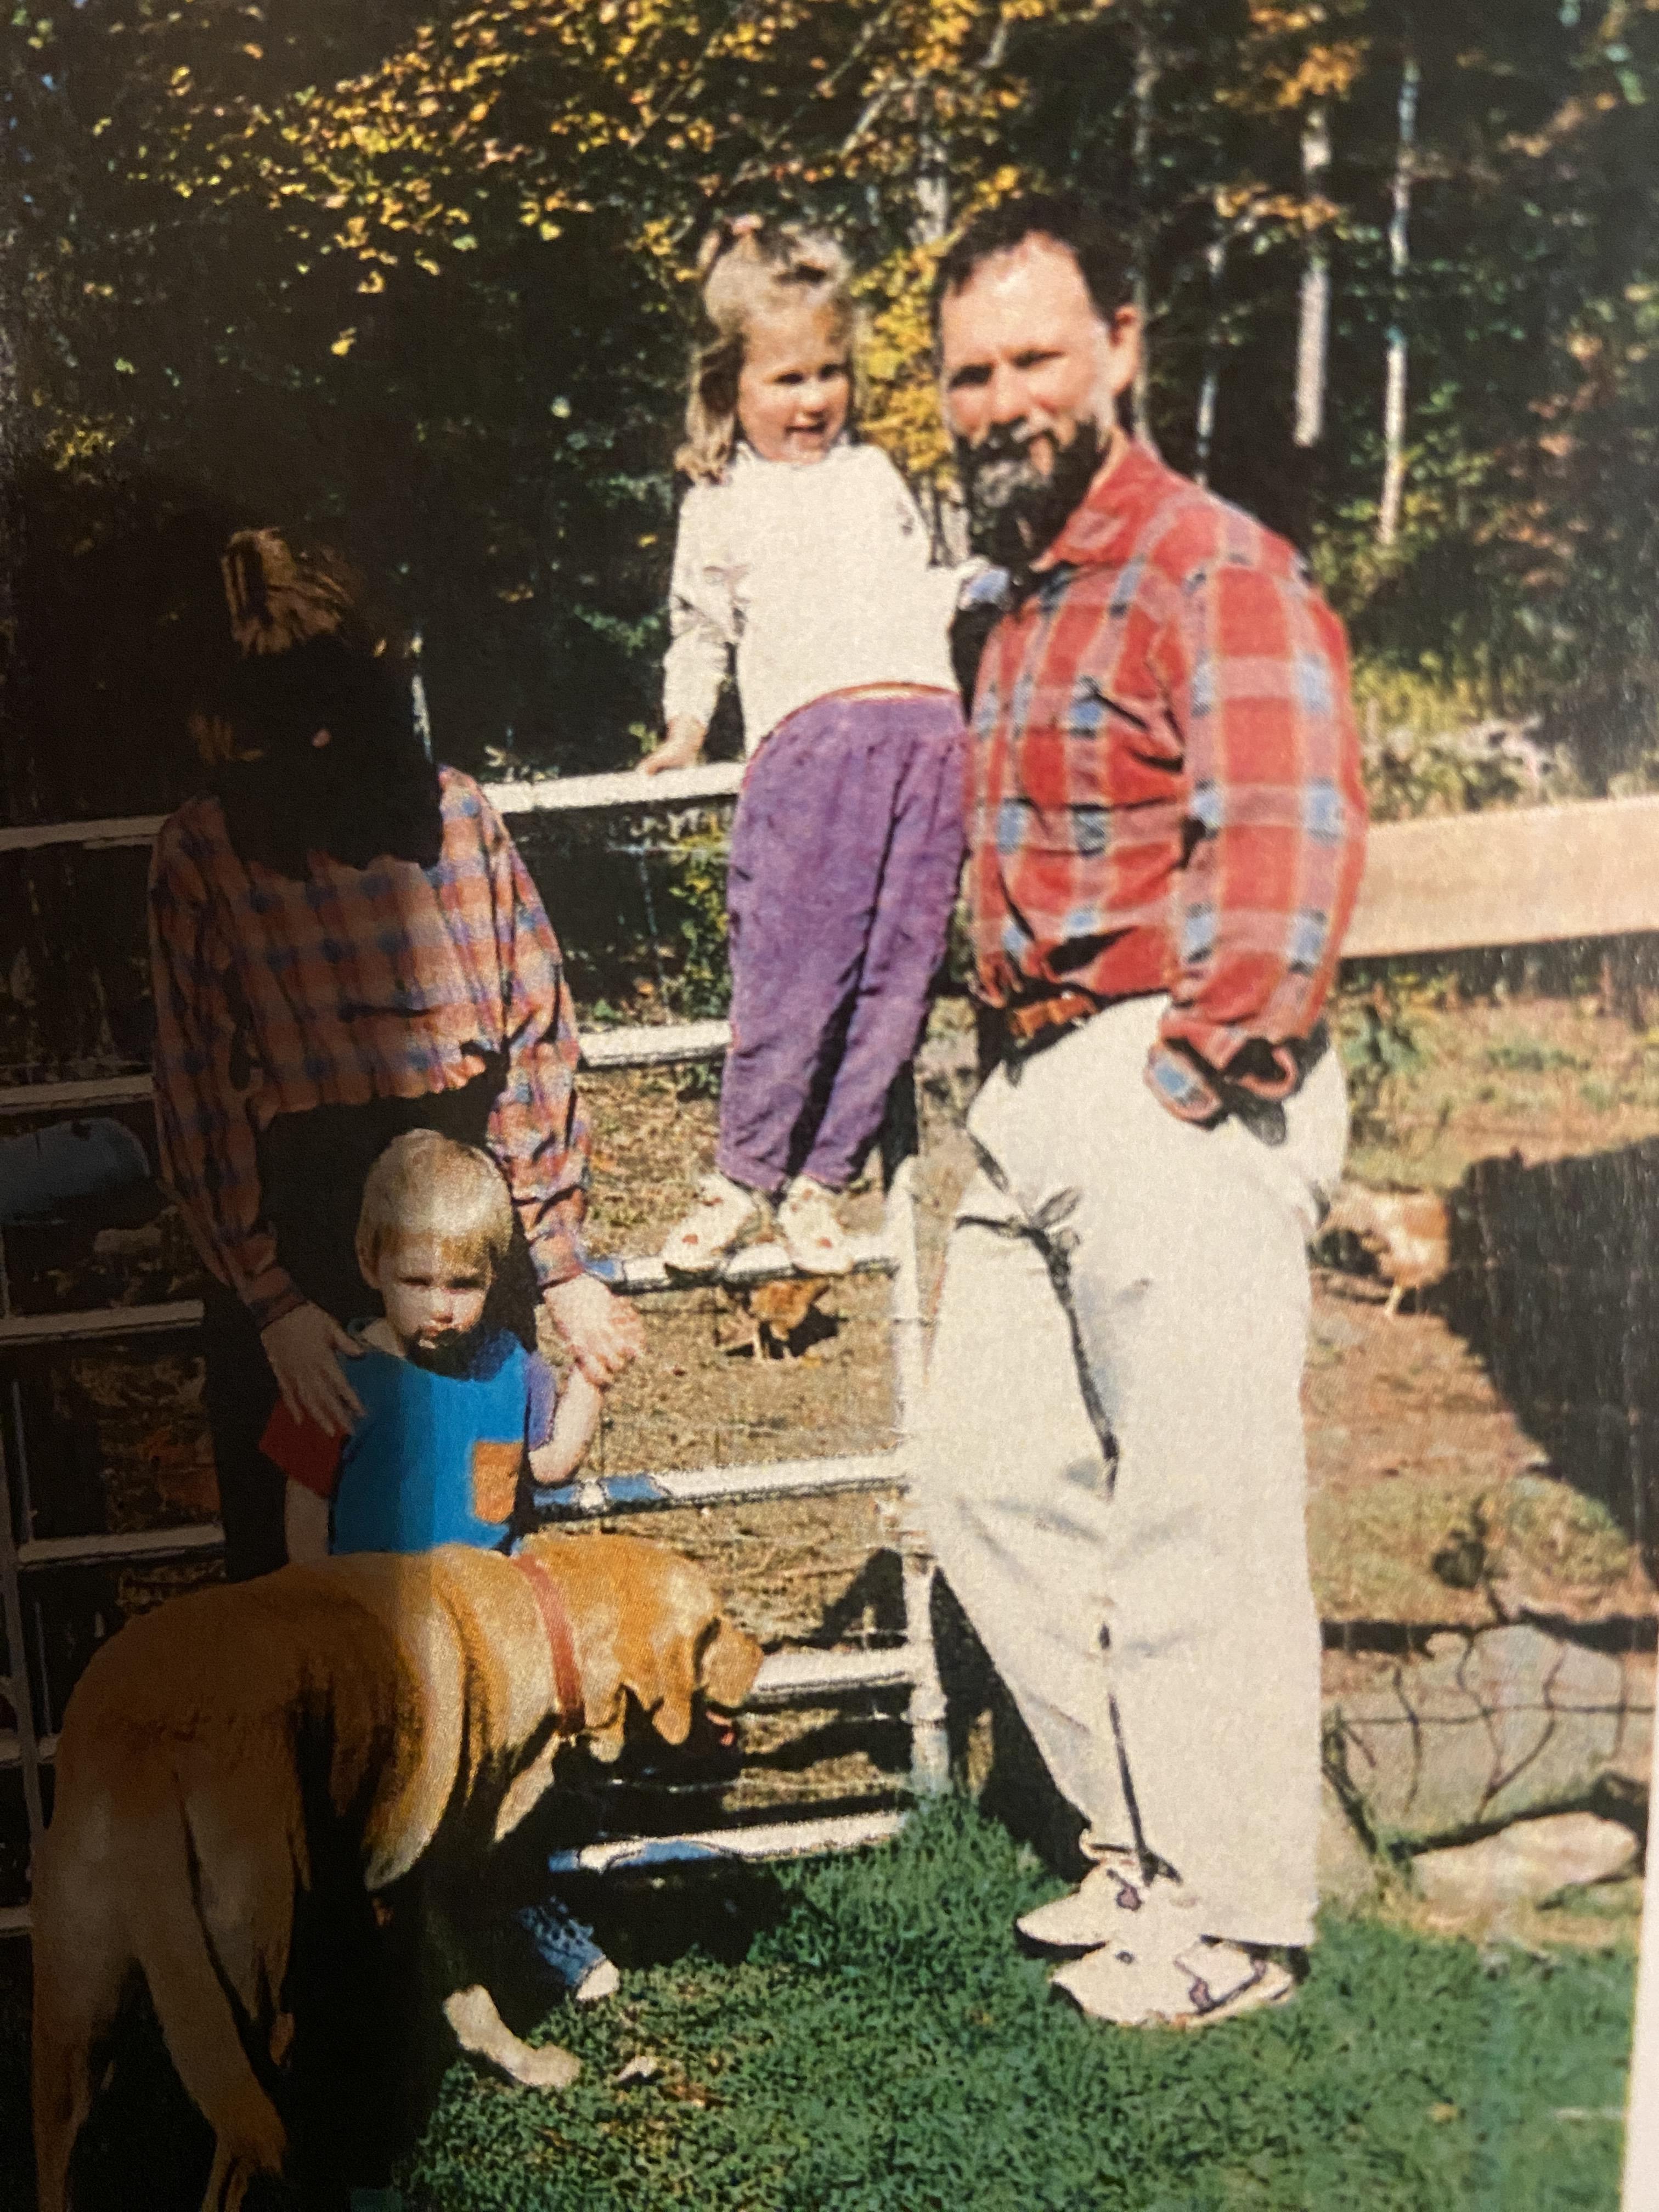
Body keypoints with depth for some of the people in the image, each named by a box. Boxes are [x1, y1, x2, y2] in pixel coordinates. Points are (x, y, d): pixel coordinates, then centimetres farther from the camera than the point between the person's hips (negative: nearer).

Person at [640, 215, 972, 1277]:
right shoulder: (719, 509, 18)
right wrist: (687, 727, 10)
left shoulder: (875, 473, 27)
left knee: (898, 969, 1)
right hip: (811, 738, -3)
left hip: (933, 727, 3)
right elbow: (701, 634, 22)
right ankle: (743, 1172, 9)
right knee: (794, 971, -9)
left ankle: (822, 1176, 13)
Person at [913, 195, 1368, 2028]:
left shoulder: (1216, 570, -8)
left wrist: (1199, 1075, -16)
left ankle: (1234, 1914, 16)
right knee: (989, 1481, 12)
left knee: (1196, 1517, -2)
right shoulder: (1028, 599, 21)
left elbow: (1291, 849, -17)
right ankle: (1144, 1843, 28)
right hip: (1039, 1099, 10)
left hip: (1177, 1100, -10)